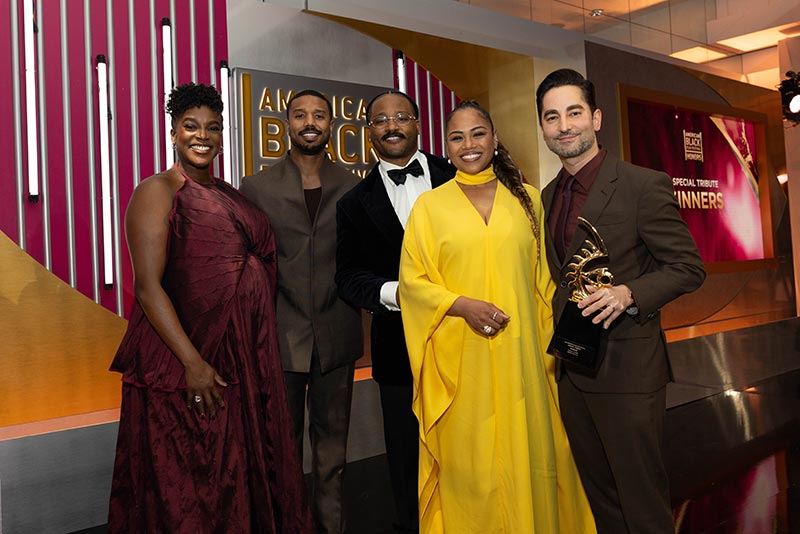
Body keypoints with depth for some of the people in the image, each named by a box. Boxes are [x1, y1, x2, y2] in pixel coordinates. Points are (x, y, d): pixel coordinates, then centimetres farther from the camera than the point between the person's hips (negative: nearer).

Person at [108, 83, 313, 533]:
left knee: (243, 475, 16)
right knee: (187, 492, 6)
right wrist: (193, 364, -20)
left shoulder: (231, 196, 14)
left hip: (245, 358, 7)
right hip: (185, 365, -6)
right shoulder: (157, 192, -7)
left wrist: (260, 354, 10)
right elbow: (148, 287, -15)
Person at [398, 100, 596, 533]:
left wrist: (550, 344, 7)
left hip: (520, 355, 2)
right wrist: (463, 305, -14)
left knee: (527, 455, 8)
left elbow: (541, 278, 11)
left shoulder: (526, 199, 9)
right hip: (461, 360, -1)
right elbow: (413, 281, 1)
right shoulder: (429, 205, 3)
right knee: (469, 461, 5)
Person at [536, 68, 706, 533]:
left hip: (626, 368, -6)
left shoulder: (645, 185, -11)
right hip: (571, 369, 7)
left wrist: (628, 294, -25)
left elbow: (689, 267, -9)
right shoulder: (548, 195, 10)